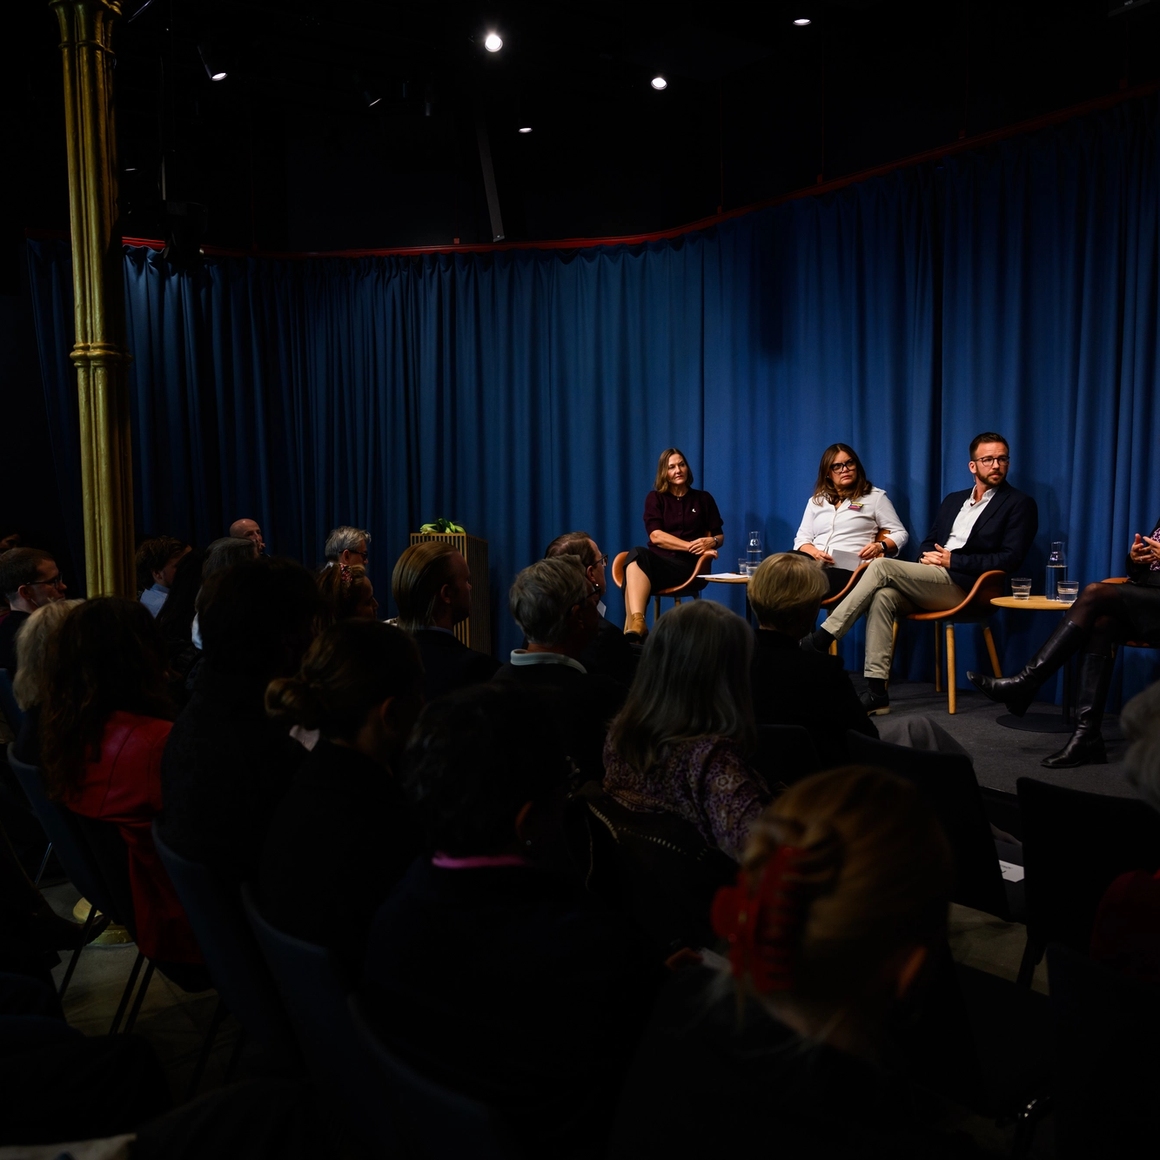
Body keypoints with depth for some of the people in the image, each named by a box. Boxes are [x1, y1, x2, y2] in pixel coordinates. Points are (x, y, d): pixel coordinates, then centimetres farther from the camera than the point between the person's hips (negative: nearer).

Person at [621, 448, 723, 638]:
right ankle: (637, 622, -58)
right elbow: (655, 536, 0)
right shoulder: (655, 498, 14)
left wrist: (711, 542, -11)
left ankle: (634, 625, -55)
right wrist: (692, 546, -10)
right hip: (658, 560, 2)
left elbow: (720, 536, 15)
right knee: (637, 554, -38)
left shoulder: (703, 499, 16)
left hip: (689, 566, -2)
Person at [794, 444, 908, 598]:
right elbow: (802, 538, 19)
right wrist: (814, 552, -5)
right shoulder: (816, 501, 24)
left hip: (848, 570, -3)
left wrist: (881, 546, -9)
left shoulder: (875, 496, 15)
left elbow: (900, 534, 14)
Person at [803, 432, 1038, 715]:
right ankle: (877, 692, -30)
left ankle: (821, 638, -21)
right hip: (929, 582, 6)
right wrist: (927, 557, 1)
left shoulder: (1020, 504, 5)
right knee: (882, 597, -27)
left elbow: (1010, 558, -7)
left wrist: (952, 560, -11)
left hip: (962, 586, -6)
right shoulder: (954, 500, 24)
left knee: (881, 566, -24)